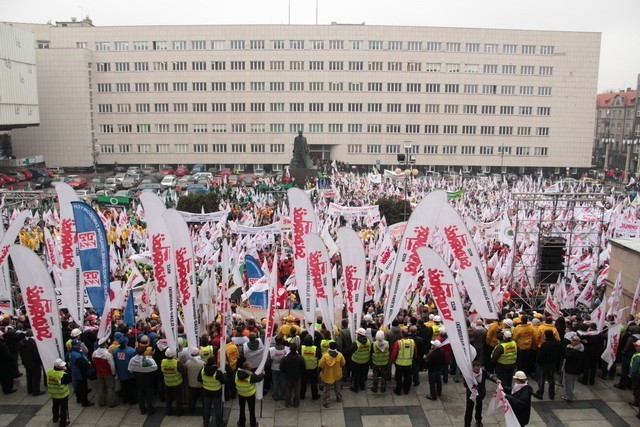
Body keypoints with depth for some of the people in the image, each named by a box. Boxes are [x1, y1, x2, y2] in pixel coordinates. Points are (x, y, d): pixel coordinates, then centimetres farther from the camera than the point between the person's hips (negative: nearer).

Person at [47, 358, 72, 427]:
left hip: (53, 394, 6)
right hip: (62, 395, -6)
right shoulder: (63, 375, -33)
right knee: (64, 408, 12)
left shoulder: (49, 372, -14)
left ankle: (55, 418, 51)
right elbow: (70, 380, -18)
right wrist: (66, 371, -19)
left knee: (55, 406, 30)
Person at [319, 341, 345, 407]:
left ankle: (325, 403, 24)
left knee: (326, 390, 15)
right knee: (338, 388, 28)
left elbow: (321, 366, -20)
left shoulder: (325, 356, -27)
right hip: (337, 375, 3)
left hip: (328, 376, -3)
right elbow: (343, 364, -6)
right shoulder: (340, 355, -20)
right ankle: (339, 399, 45)